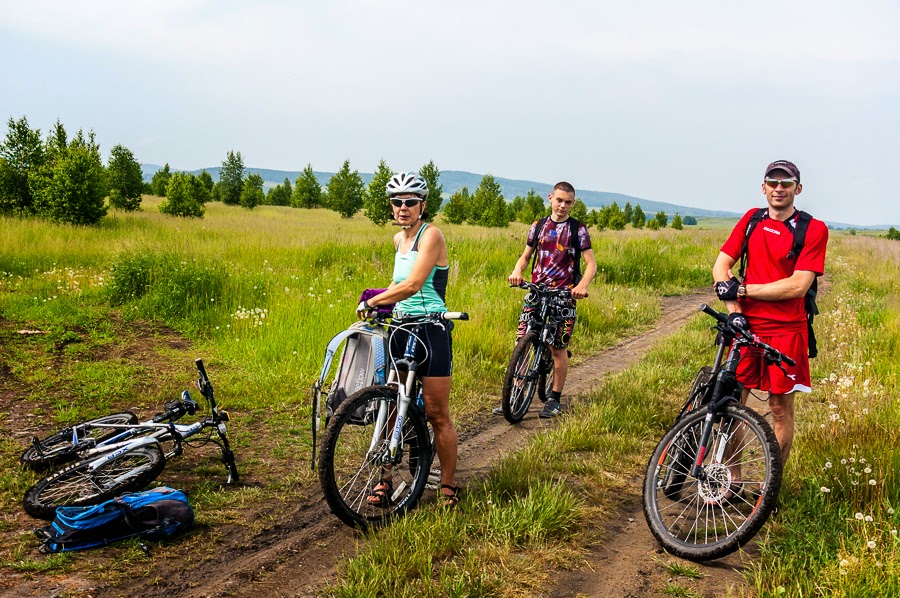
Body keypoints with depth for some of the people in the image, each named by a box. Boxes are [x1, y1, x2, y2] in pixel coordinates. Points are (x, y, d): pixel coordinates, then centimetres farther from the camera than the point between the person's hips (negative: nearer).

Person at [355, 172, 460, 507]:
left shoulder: (431, 235, -11)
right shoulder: (399, 239, 13)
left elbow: (413, 285, -21)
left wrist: (373, 301, -14)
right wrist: (378, 300, 11)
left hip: (431, 331, -7)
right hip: (401, 328, 7)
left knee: (437, 415, 0)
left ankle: (448, 485, 13)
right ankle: (385, 479, 16)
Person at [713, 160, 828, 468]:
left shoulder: (814, 229, -4)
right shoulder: (752, 219, 9)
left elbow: (798, 285, -13)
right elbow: (721, 265, 4)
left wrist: (743, 289, -13)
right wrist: (734, 309, -10)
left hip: (786, 330, -3)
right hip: (747, 326, 3)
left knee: (781, 408, 5)